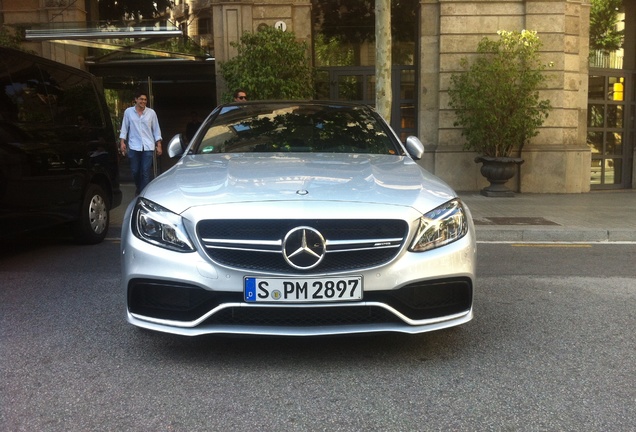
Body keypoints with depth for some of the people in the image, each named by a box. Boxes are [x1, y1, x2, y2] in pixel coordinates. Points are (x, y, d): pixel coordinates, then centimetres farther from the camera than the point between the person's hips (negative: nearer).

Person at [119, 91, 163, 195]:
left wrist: (159, 145, 3)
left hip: (148, 147, -1)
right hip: (134, 147, 1)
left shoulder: (151, 112, 4)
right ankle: (139, 189, 32)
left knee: (146, 172, -6)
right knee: (135, 171, 7)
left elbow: (156, 129, 7)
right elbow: (124, 128, 7)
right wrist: (122, 142, 0)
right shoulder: (128, 112, 4)